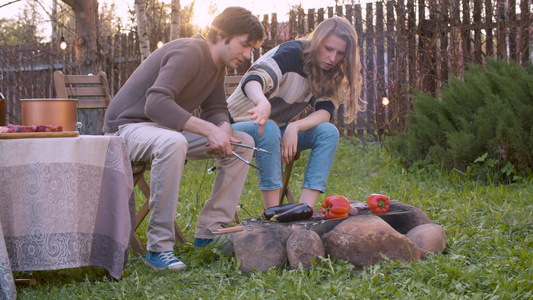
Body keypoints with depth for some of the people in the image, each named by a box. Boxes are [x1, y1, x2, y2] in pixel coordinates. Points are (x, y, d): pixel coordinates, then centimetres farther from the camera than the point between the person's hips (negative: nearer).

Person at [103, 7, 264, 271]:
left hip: (168, 129, 9)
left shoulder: (218, 65, 8)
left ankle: (210, 231, -1)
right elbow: (156, 103, -34)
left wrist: (224, 128, -13)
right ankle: (158, 247, -34)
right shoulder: (188, 53, -22)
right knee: (172, 143, -42)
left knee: (243, 142, 0)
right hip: (128, 127, -9)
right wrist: (209, 129, -36)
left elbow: (215, 110, 12)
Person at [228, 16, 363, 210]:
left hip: (279, 130, 6)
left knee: (329, 132, -19)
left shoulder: (327, 73, 1)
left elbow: (325, 111, -13)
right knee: (269, 128, -39)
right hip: (240, 125, -6)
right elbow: (253, 79, -38)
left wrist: (295, 126, -34)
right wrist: (263, 102, -62)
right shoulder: (291, 53, -20)